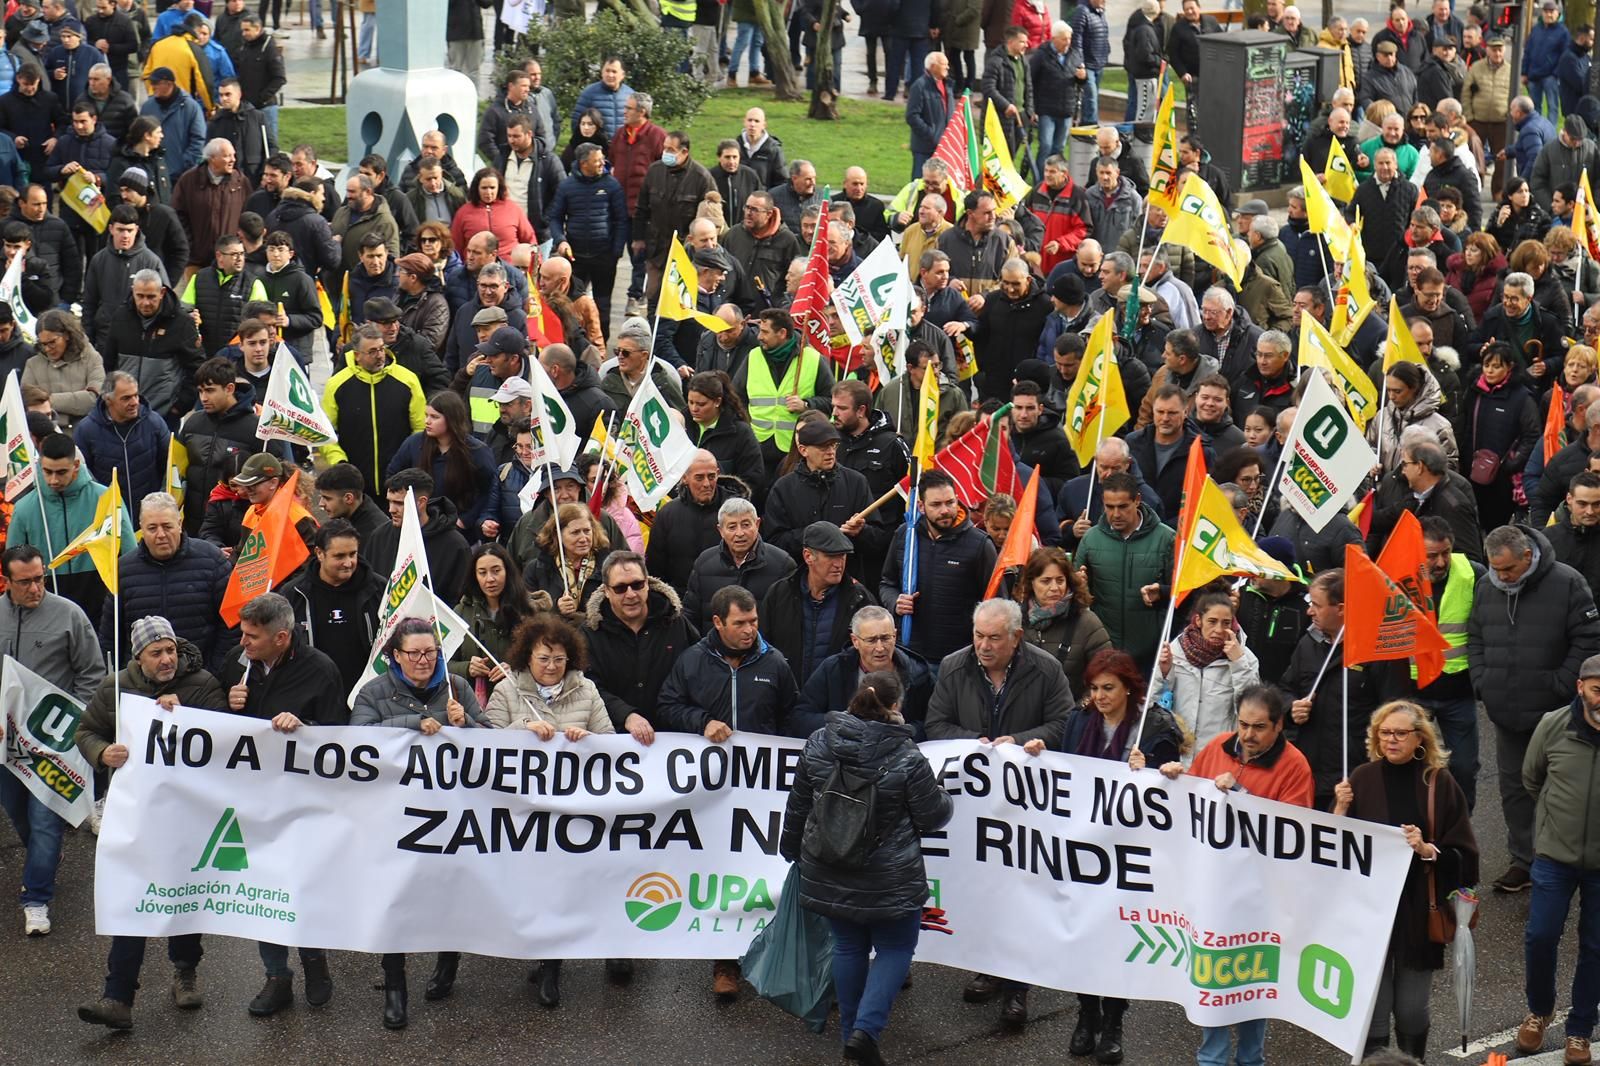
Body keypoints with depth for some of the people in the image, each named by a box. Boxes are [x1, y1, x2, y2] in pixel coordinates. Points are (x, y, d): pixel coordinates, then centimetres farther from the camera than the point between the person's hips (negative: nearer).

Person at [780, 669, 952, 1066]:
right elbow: (933, 816, -8)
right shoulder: (905, 758, -18)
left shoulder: (818, 744, -5)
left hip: (829, 876, 4)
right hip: (889, 880, -4)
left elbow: (797, 806, 9)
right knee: (895, 948, 12)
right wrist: (943, 797, 15)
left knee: (848, 946, 21)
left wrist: (791, 848, 26)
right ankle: (866, 1029, -5)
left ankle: (850, 1029, 29)